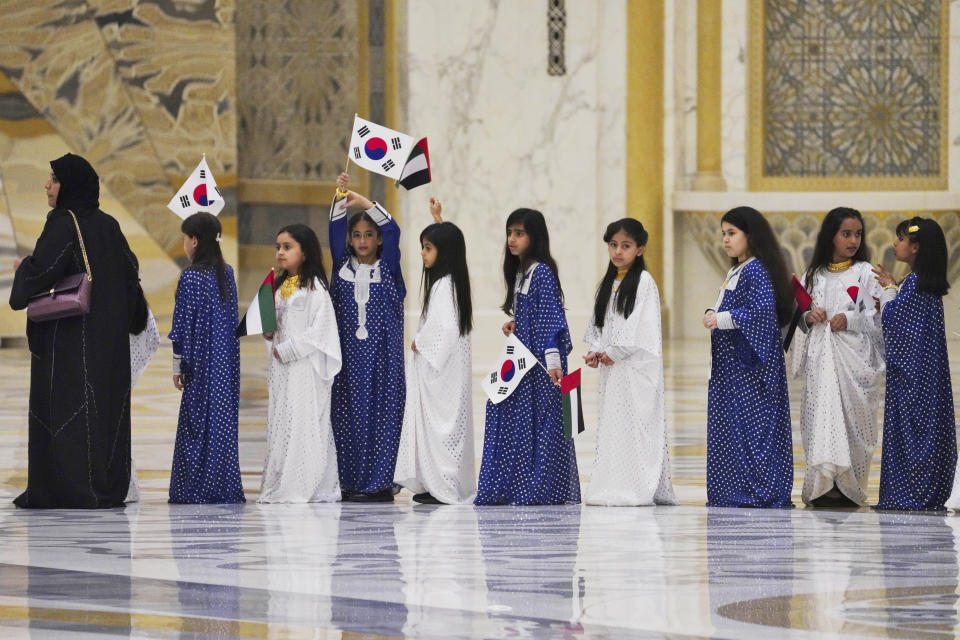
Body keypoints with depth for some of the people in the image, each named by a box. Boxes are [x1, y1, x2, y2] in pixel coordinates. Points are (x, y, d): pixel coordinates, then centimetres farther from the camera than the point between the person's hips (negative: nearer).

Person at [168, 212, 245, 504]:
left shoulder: (190, 278, -12)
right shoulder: (227, 273, 7)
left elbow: (183, 325, -10)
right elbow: (233, 319, 12)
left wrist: (178, 366, -3)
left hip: (203, 362, -6)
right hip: (228, 363, 6)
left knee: (197, 423, -1)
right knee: (224, 420, 9)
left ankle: (199, 488, -1)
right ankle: (225, 487, 10)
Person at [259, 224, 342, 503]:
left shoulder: (313, 287, -8)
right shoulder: (279, 287, 16)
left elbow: (319, 330, -15)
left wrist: (286, 350, -16)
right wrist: (268, 332, 1)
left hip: (305, 366, -8)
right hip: (281, 366, 8)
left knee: (304, 422, -8)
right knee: (280, 423, 7)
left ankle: (305, 486, -7)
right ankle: (280, 485, 9)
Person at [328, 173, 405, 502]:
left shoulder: (388, 268, 4)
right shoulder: (343, 266, 10)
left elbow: (392, 231, -8)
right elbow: (335, 229, 1)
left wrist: (365, 202, -15)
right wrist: (341, 196, -12)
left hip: (383, 352, -2)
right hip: (349, 352, 2)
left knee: (381, 414, -4)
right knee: (348, 414, 0)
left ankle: (378, 483, -3)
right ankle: (350, 483, 3)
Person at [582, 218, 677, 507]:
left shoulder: (644, 282, -7)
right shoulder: (609, 283, 16)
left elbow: (643, 326, -13)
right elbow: (599, 322, 18)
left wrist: (614, 353, -13)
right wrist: (596, 351, 2)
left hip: (636, 365, -8)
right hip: (612, 366, 8)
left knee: (635, 423, -10)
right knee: (612, 424, 7)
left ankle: (639, 488, -9)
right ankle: (613, 487, 9)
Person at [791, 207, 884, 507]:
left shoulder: (865, 273, 3)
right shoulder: (813, 276, 14)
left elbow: (878, 317, -3)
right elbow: (799, 317, 18)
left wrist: (850, 319, -18)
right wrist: (807, 317, -4)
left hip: (854, 358, -3)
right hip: (820, 358, 3)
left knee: (852, 417, -6)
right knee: (820, 415, -7)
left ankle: (848, 486, 0)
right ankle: (823, 483, -7)